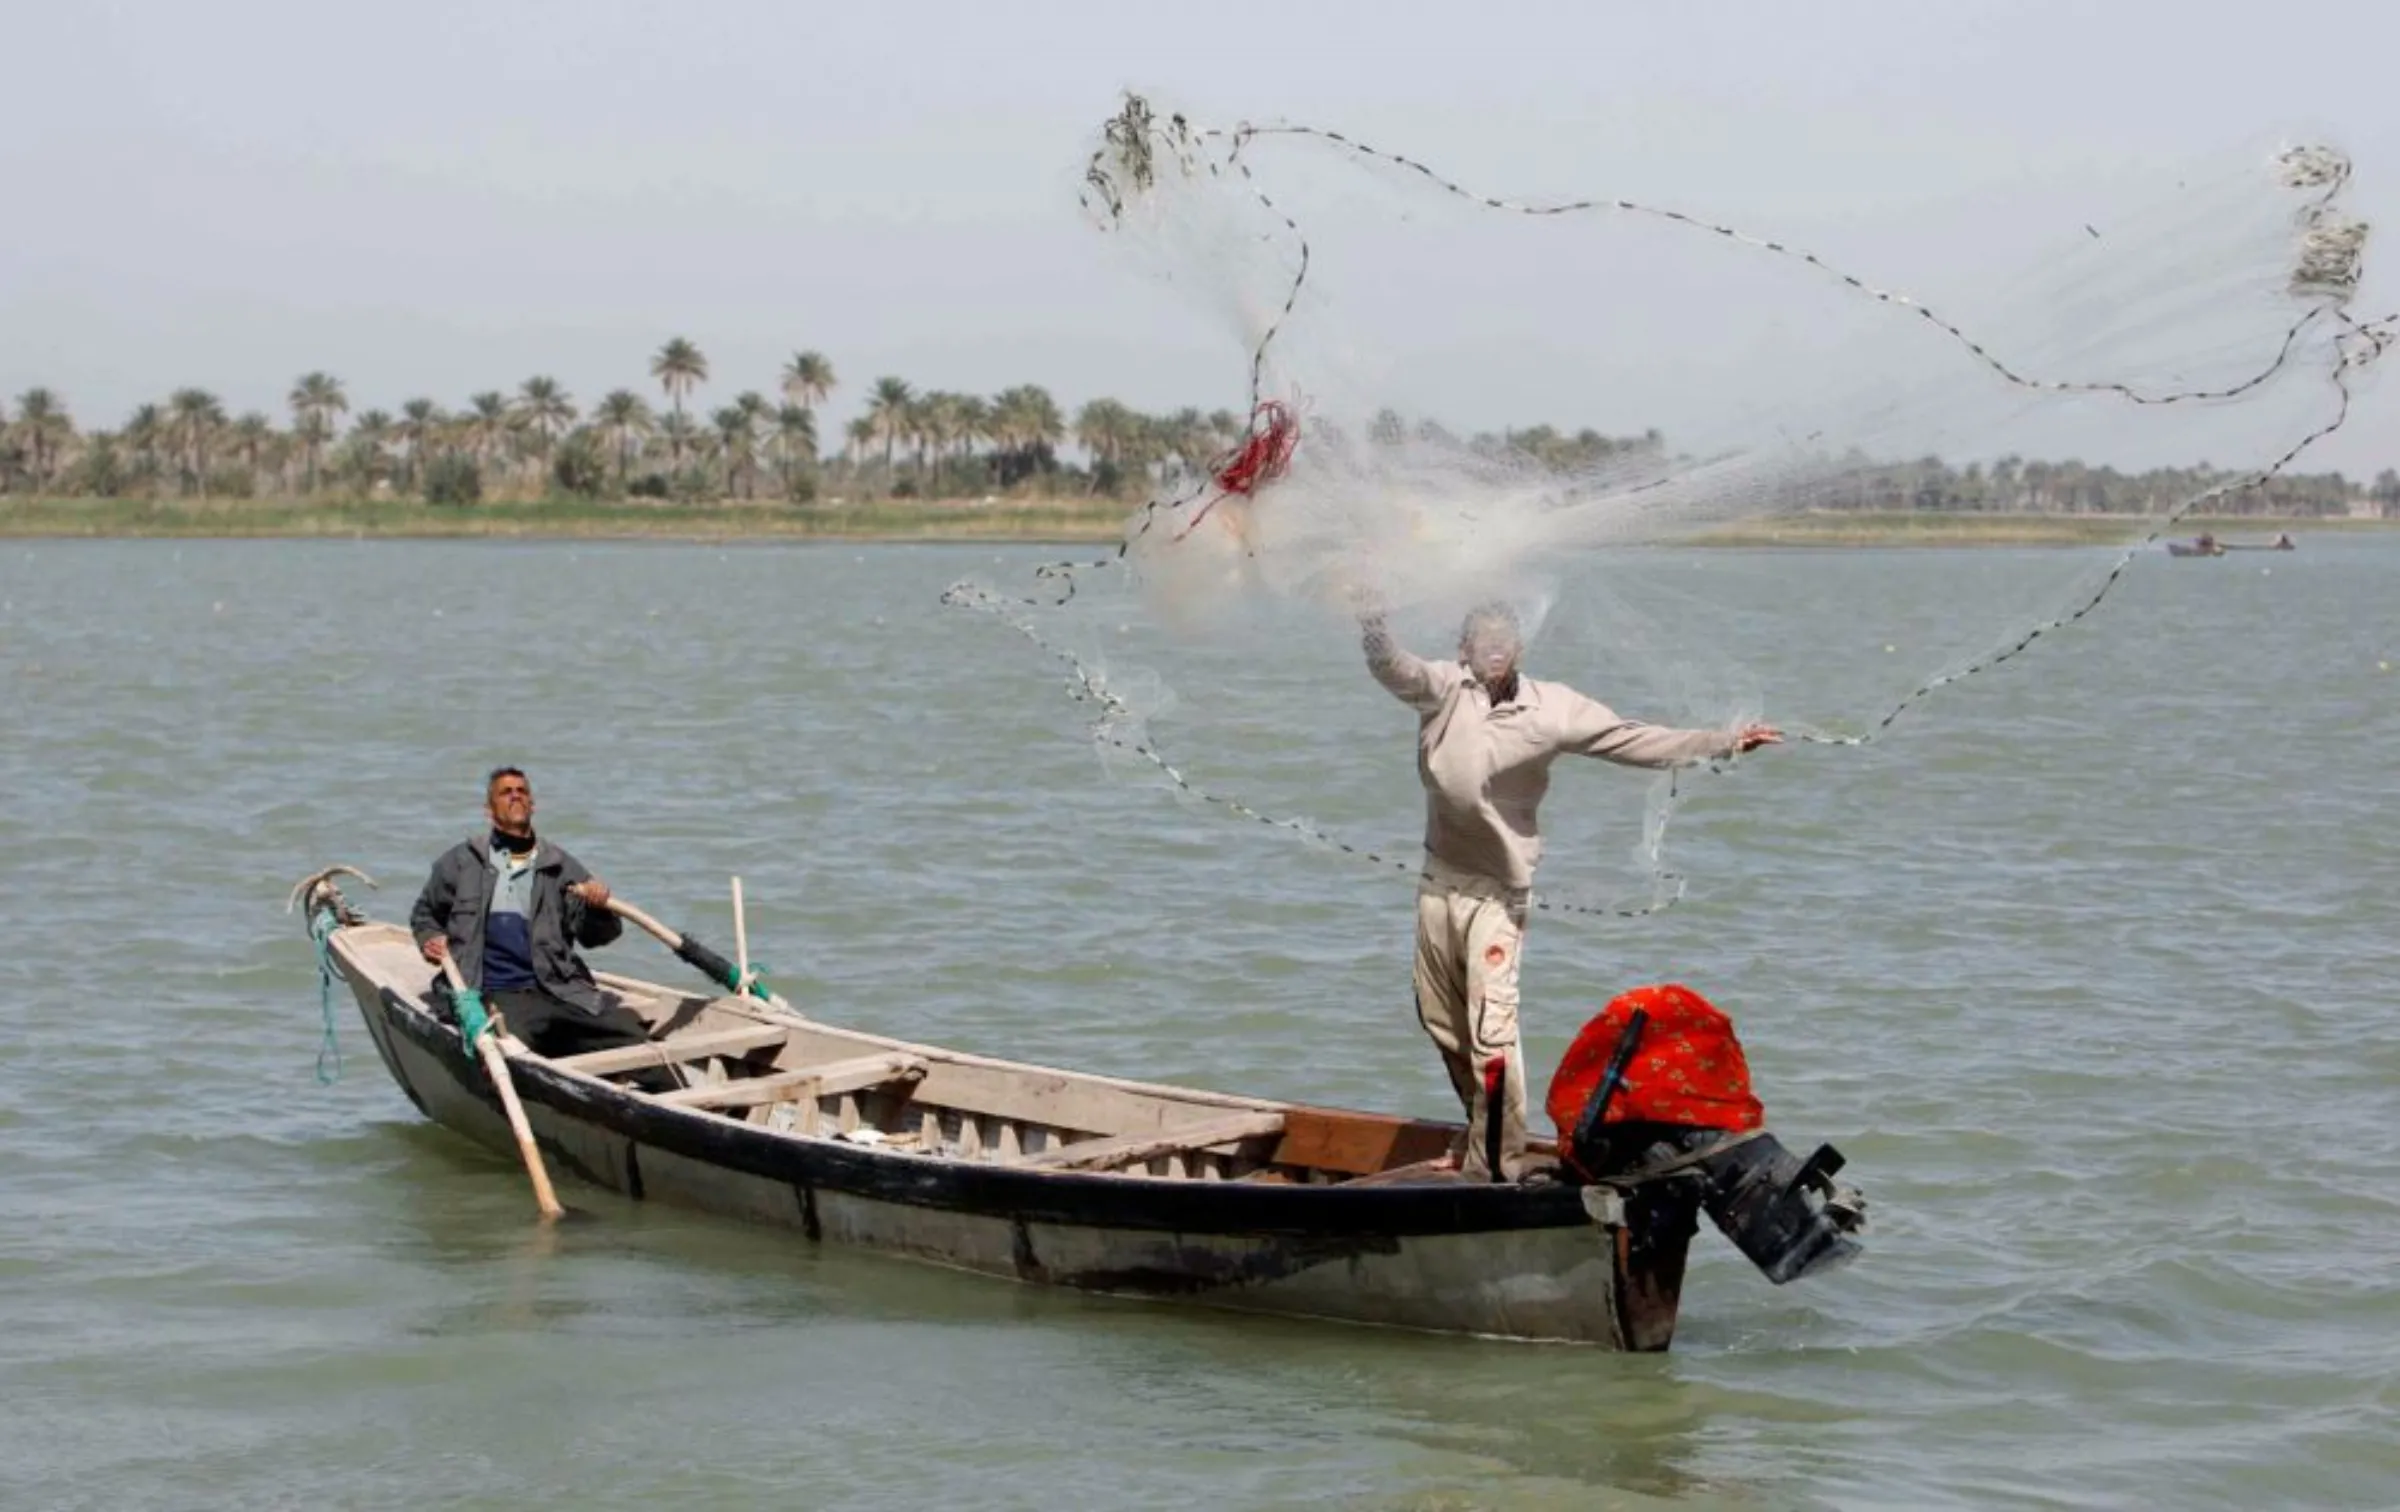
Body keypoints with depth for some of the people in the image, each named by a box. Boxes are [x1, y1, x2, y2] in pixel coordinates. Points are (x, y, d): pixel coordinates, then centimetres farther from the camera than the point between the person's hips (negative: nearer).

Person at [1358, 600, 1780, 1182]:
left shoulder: (1551, 709, -3)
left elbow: (1634, 741, 0)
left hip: (1497, 893, -3)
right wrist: (1372, 625, -38)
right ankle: (1485, 1129, 36)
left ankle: (1496, 1168, -8)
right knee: (1442, 1024, 15)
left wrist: (1725, 742, -3)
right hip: (1438, 882, 3)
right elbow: (1391, 668, -17)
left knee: (1492, 1034, -13)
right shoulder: (1445, 689, -1)